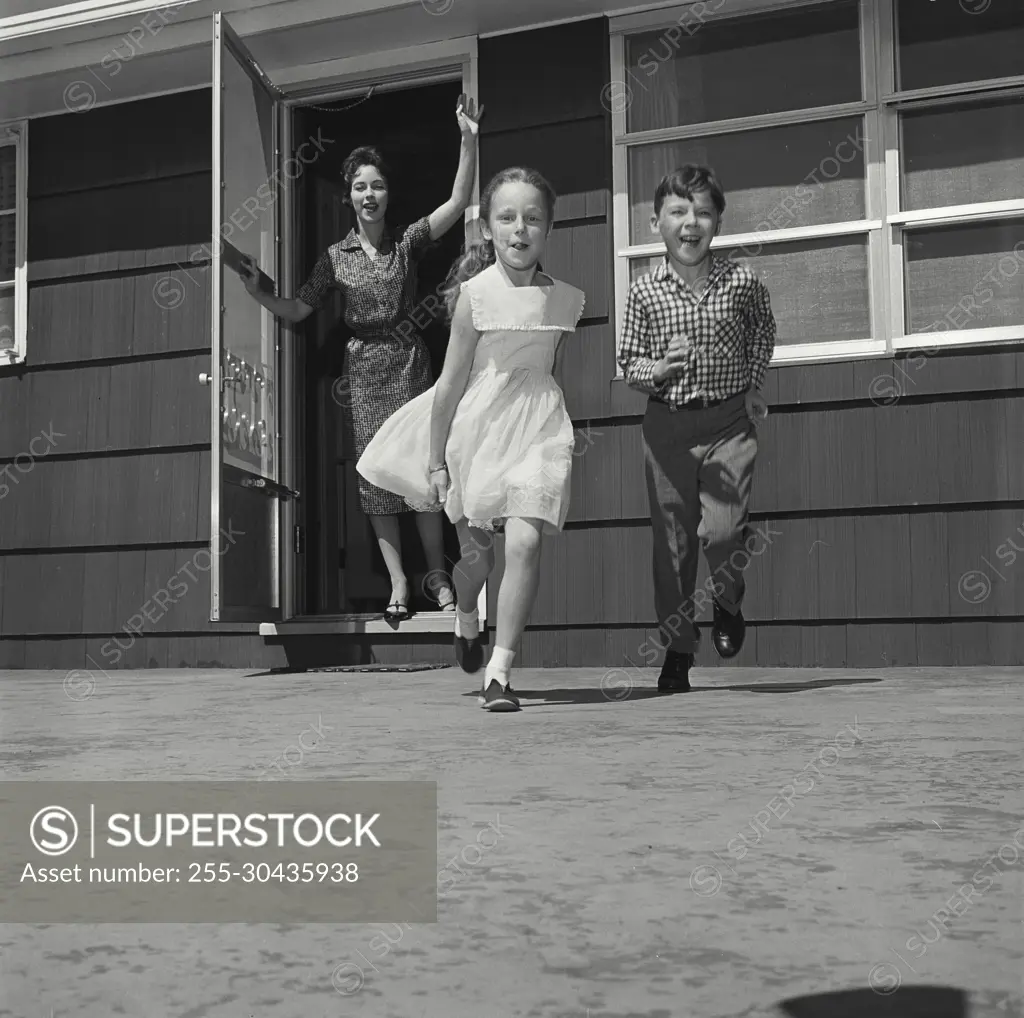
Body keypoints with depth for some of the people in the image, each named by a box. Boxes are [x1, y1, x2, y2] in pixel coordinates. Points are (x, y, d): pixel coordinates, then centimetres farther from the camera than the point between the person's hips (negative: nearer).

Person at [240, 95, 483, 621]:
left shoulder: (407, 241, 1)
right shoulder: (336, 257, 5)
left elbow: (458, 202, -11)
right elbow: (297, 310, 7)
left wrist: (468, 139, -23)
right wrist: (259, 292, -11)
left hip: (409, 360, -1)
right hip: (364, 366, 1)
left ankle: (437, 574, 7)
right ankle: (398, 582, 7)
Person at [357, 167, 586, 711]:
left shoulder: (564, 299, 0)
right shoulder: (475, 294, -10)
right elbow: (451, 382, -7)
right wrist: (436, 461, -5)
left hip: (536, 425, 1)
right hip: (476, 425, -1)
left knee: (524, 543, -18)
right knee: (476, 551, 14)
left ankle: (498, 671, -10)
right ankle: (467, 620, 49)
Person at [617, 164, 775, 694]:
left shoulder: (742, 282, -1)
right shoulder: (644, 292, -2)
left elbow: (763, 333, 19)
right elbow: (628, 362, 4)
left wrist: (754, 387, 11)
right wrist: (660, 368, -16)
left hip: (729, 422, -1)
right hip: (667, 426, 1)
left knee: (722, 532, -14)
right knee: (672, 542, 5)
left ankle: (728, 605, 21)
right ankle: (677, 652, 19)